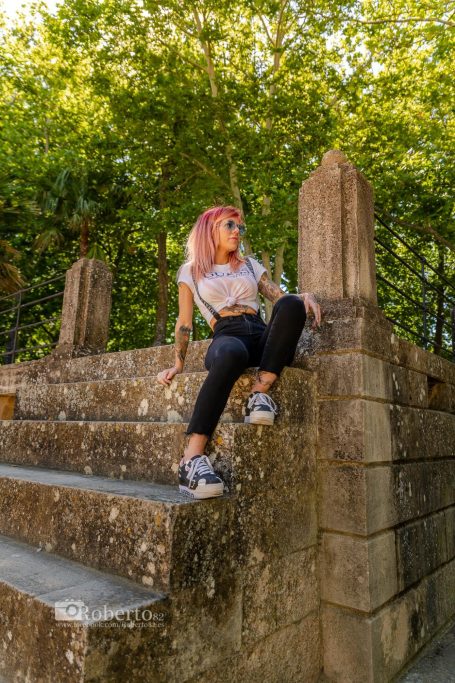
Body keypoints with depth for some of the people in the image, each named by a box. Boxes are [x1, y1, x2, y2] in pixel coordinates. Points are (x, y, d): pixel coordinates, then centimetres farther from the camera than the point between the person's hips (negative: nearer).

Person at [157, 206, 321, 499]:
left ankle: (260, 394, -31)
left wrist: (305, 295, -8)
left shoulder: (250, 265, 26)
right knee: (232, 353, -43)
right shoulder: (191, 270, 19)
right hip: (227, 337, -3)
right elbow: (185, 322, 17)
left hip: (263, 336, 3)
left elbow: (280, 297, 14)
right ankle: (192, 459, -43)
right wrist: (178, 364, 9)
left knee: (291, 305, -31)